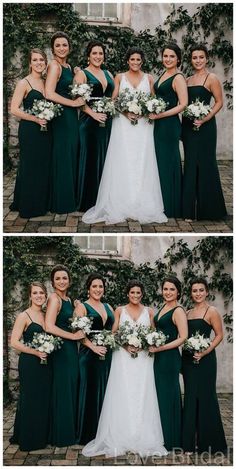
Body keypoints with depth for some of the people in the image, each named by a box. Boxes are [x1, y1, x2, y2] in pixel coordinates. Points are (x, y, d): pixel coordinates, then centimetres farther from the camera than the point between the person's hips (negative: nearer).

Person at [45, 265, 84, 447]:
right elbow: (49, 327, -24)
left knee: (71, 390, 14)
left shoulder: (68, 300, 14)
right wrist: (73, 336, -17)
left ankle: (70, 431, 24)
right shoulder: (55, 298, -14)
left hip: (71, 350, 9)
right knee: (63, 391, -1)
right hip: (61, 350, -9)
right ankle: (62, 436, 10)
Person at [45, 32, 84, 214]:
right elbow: (49, 93, -24)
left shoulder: (68, 66, 14)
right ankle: (62, 203, 7)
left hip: (70, 117, 9)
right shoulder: (55, 65, -13)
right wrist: (73, 103, -17)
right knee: (63, 157, -2)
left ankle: (69, 198, 23)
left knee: (70, 156, 13)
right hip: (62, 117, -9)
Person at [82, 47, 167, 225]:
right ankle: (120, 205, 1)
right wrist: (126, 112, -13)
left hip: (143, 125, 1)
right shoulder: (120, 77, 7)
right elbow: (113, 100, 3)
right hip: (123, 124, -1)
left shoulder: (148, 78, 11)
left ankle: (143, 205, 4)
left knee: (142, 164, -1)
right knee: (122, 164, -4)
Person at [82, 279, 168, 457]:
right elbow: (113, 334, 4)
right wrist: (126, 345, -12)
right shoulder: (120, 310, 7)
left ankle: (143, 439, 6)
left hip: (143, 358, 1)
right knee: (122, 397, -3)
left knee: (142, 397, -1)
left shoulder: (149, 311, 10)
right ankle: (120, 439, 3)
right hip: (123, 357, -1)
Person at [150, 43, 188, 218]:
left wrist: (160, 115, -21)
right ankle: (159, 203, 19)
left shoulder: (178, 78, -11)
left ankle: (170, 207, 9)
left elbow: (183, 104, -19)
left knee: (168, 162, -1)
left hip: (169, 125, -8)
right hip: (159, 125, 8)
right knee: (158, 162, 11)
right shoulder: (163, 75, 14)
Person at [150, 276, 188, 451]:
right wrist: (151, 344, 6)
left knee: (168, 395, -1)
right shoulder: (163, 308, 13)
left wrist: (161, 348, -22)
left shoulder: (178, 311, -13)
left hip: (169, 358, -8)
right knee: (159, 395, 12)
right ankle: (161, 436, 22)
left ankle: (170, 440, 11)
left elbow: (183, 337, -20)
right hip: (159, 357, 8)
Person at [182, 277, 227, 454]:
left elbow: (219, 335, -9)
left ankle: (209, 442, 13)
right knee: (190, 397, 10)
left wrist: (204, 352, -18)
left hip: (204, 359, -6)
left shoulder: (211, 311, -6)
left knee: (205, 397, 0)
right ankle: (191, 442, 18)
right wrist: (185, 354, 4)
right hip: (188, 359, 6)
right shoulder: (188, 313, 13)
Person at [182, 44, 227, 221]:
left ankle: (208, 208, 11)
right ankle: (191, 209, 16)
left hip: (204, 126, -6)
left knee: (205, 164, -1)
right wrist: (184, 122, 3)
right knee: (190, 165, 8)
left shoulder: (212, 78, -5)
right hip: (188, 125, 6)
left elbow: (219, 102, -8)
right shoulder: (188, 80, 13)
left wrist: (204, 119, -19)